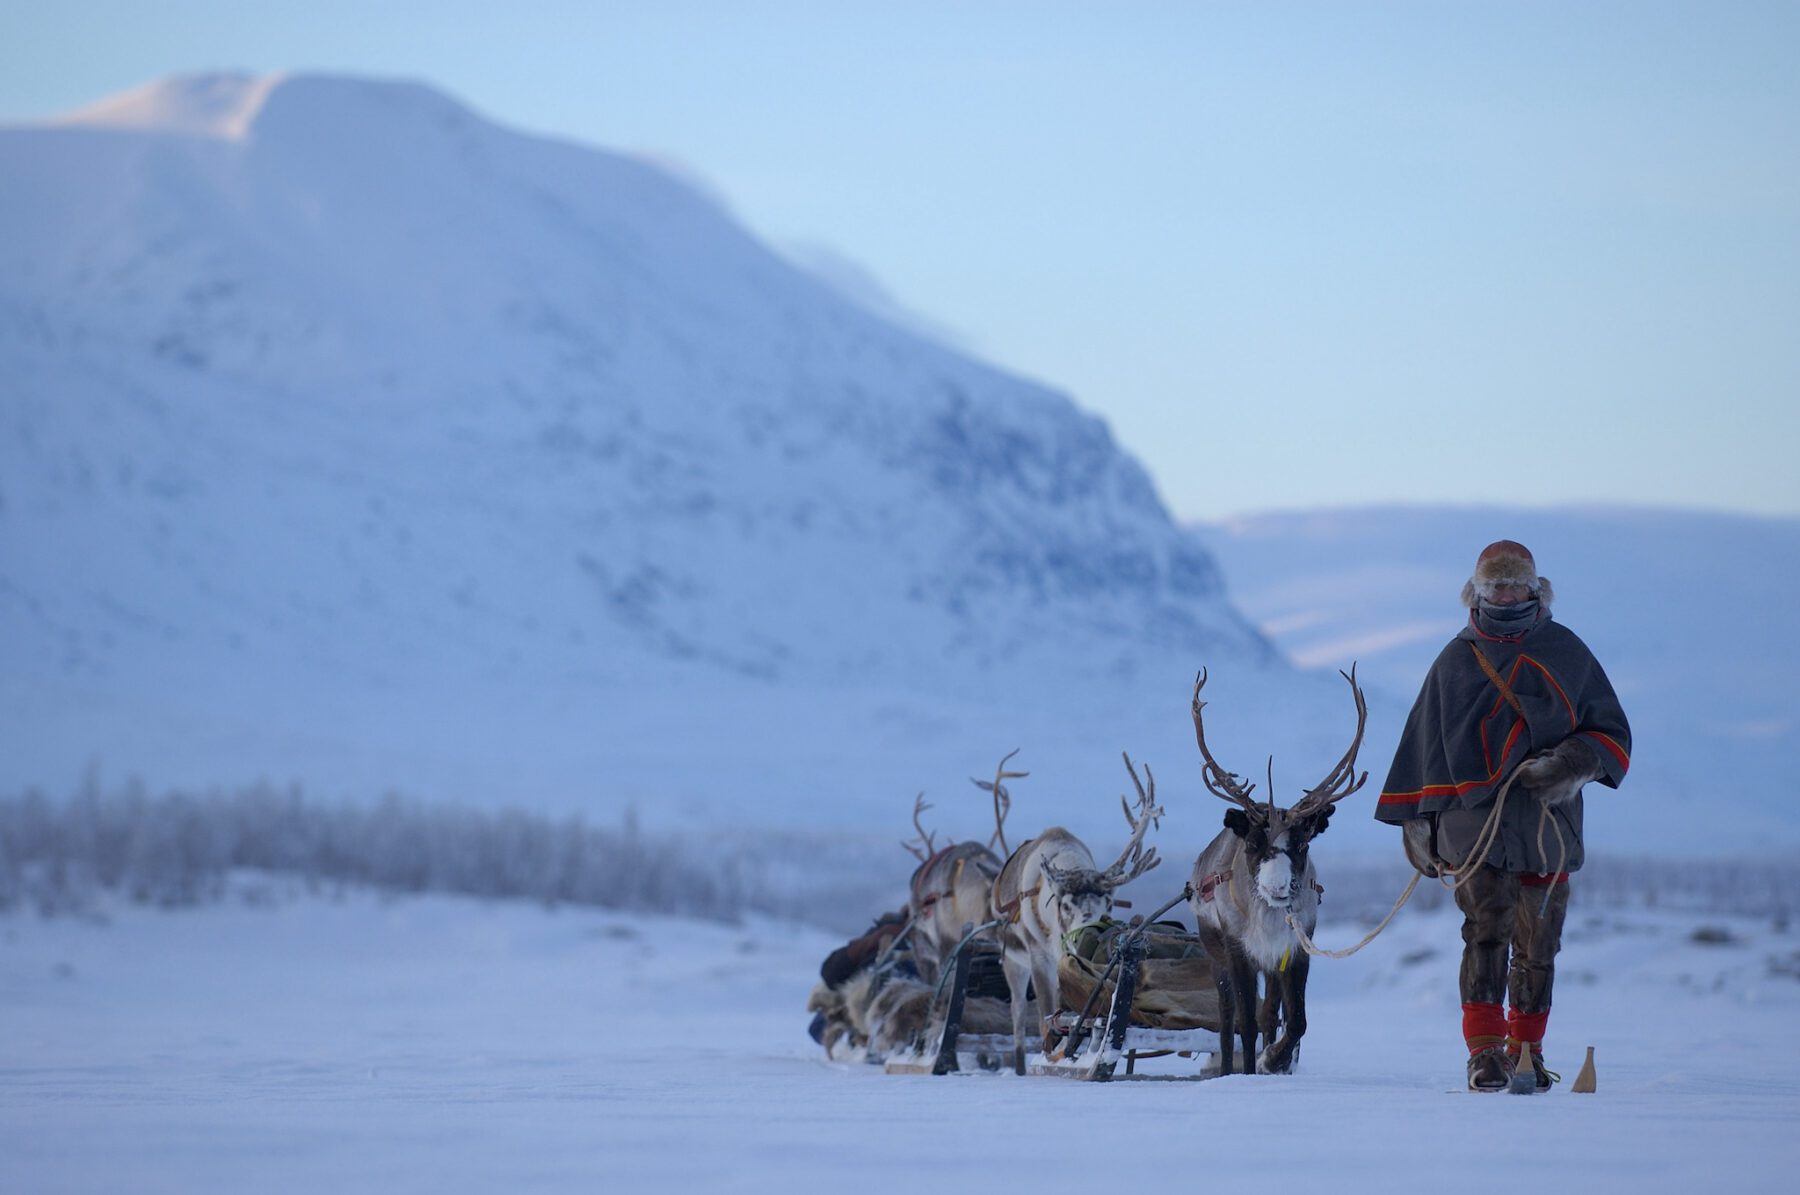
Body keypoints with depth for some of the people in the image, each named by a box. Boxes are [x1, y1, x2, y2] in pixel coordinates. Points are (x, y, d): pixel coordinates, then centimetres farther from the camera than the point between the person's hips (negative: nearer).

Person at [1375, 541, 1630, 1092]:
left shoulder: (1566, 653, 11)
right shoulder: (1457, 660, 12)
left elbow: (1610, 732, 12)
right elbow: (1425, 743, 17)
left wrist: (1573, 764, -8)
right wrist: (1419, 819, 13)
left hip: (1548, 822, 1)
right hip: (1475, 823, -1)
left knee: (1538, 943, 6)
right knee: (1488, 931, -15)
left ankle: (1526, 1051, 19)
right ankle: (1485, 1050, -18)